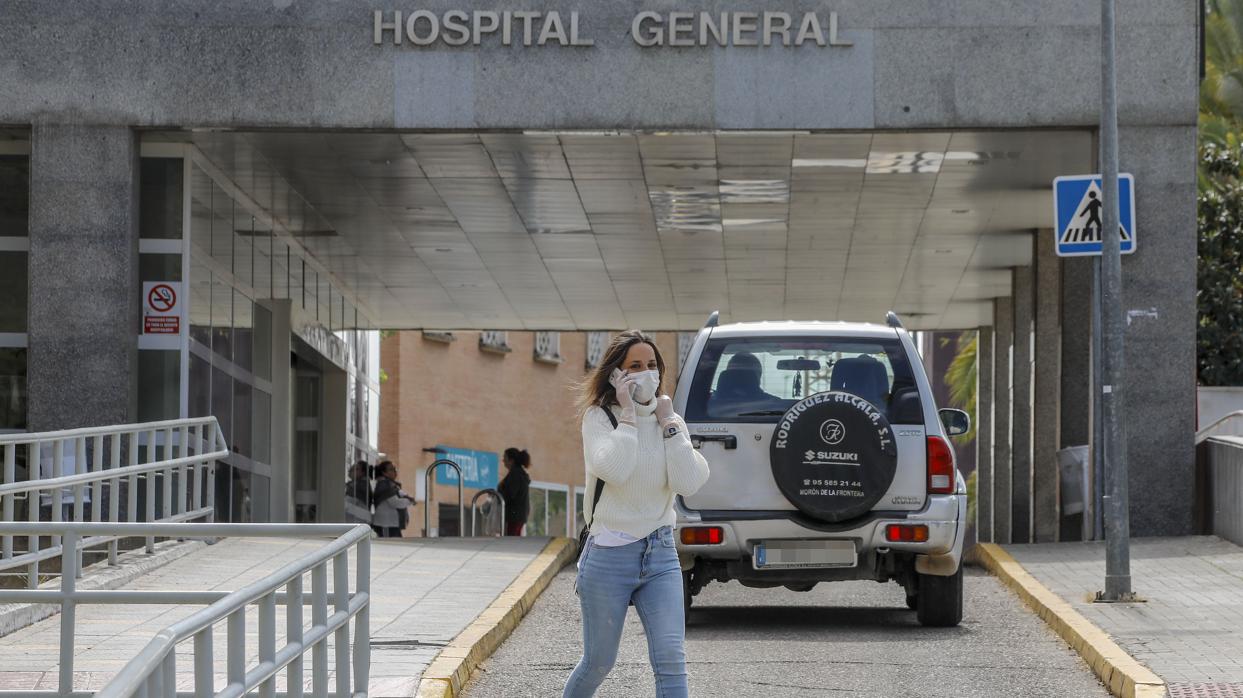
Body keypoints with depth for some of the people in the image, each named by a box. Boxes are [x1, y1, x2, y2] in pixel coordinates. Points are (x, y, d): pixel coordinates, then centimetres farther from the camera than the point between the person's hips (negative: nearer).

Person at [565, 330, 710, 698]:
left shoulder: (670, 421, 6)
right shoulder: (598, 417, -6)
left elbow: (689, 483, -8)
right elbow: (612, 469, -26)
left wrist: (668, 424, -8)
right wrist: (628, 415, -17)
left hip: (660, 555, 3)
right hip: (610, 555, -3)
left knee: (671, 660, -11)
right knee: (598, 663, 7)